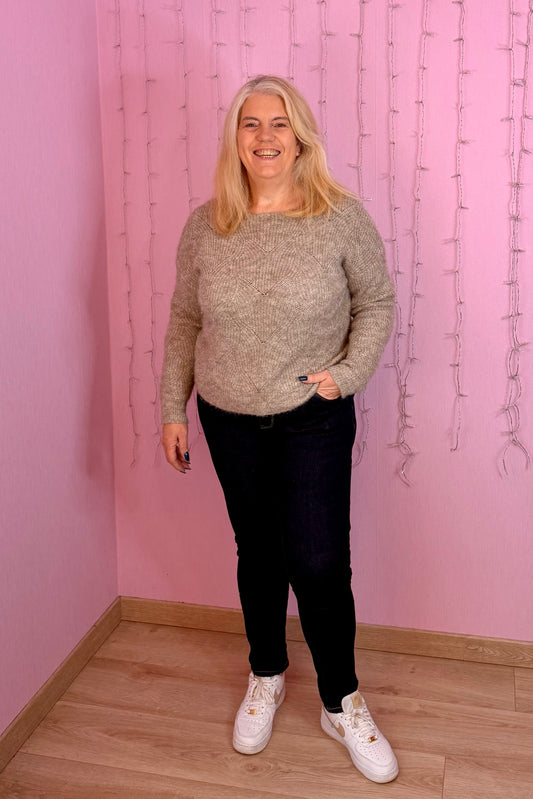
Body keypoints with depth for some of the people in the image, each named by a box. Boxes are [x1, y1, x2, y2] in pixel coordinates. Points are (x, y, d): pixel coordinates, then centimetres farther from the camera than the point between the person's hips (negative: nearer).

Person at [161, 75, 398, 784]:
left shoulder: (342, 218, -8)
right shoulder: (205, 226, -2)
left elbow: (376, 304, 2)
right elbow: (184, 321, 6)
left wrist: (348, 372, -13)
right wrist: (173, 410, 5)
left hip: (315, 420, -2)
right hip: (229, 421, 2)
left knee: (319, 562, 0)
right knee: (258, 553, 16)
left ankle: (342, 705, 23)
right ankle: (267, 678, 39)